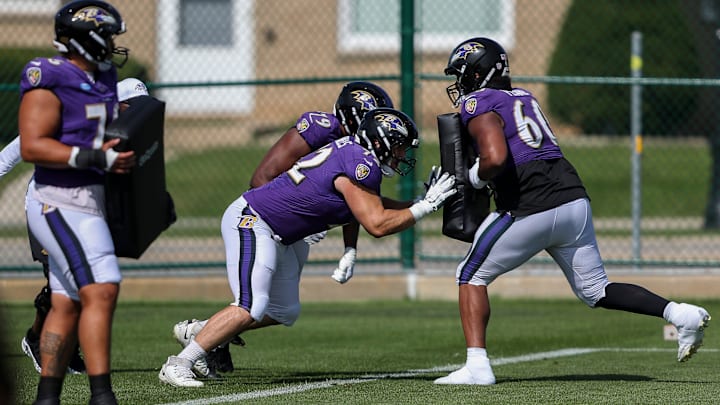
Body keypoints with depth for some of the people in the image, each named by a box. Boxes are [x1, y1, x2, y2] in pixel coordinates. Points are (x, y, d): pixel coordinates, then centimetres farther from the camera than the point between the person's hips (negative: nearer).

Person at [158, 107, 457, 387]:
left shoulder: (356, 156, 10)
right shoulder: (360, 164, -20)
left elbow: (374, 206, 23)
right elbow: (378, 225, -20)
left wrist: (426, 200, 16)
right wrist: (425, 206, -11)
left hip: (278, 238, 11)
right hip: (251, 222, -11)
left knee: (283, 313, 17)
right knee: (250, 309, -21)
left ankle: (197, 332, 26)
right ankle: (178, 365, -17)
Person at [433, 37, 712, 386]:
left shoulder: (480, 105, -4)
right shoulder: (524, 97, 21)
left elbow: (495, 158, -21)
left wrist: (475, 177, -1)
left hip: (531, 210, -7)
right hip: (574, 199, 7)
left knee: (472, 275, 10)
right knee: (595, 289, 17)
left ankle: (476, 366, -2)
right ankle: (679, 314, -1)